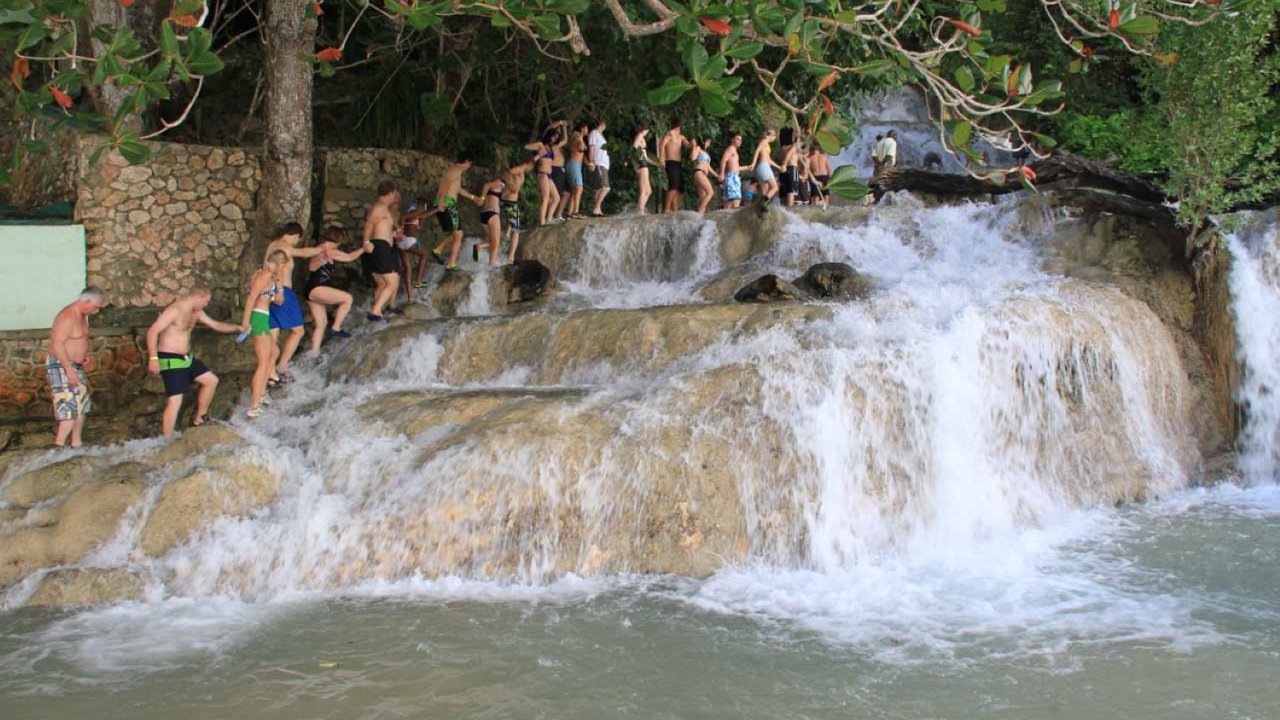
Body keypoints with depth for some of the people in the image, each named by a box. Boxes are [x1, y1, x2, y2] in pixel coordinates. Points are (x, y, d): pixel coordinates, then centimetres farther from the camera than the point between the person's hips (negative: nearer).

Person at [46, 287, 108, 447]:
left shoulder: (82, 316, 10)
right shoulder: (67, 316, -21)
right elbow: (57, 344, -26)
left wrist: (84, 354, 11)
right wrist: (69, 370, -28)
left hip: (74, 366, 10)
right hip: (61, 366, -10)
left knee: (82, 405, 14)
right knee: (72, 407, -16)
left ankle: (76, 444, 23)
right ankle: (59, 446, -14)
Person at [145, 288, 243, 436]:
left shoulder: (196, 312, 9)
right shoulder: (176, 310, -20)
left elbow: (215, 325, 21)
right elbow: (153, 331, -24)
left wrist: (237, 328, 7)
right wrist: (153, 358, -29)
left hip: (187, 358, 10)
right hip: (171, 360, -10)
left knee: (211, 380, 17)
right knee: (175, 401, -14)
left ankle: (199, 420, 29)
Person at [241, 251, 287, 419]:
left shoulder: (269, 276, 19)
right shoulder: (266, 274, -11)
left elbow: (279, 300, 22)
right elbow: (251, 297, -21)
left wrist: (278, 282, 12)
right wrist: (245, 321, -25)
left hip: (262, 318, 10)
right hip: (259, 318, -10)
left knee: (274, 352, 28)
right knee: (264, 362, -12)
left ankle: (260, 392, 33)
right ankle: (254, 408, -18)